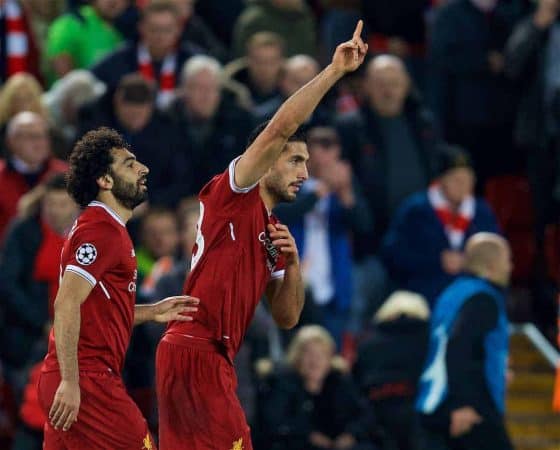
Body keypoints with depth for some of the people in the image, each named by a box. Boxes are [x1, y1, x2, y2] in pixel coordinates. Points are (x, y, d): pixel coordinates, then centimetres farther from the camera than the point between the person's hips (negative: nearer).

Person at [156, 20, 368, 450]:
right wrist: (334, 72, -14)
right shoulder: (234, 193, -1)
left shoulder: (273, 232, 22)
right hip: (195, 352, -9)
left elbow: (287, 318, 20)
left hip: (212, 356, 9)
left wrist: (292, 263, 4)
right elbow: (279, 128, -15)